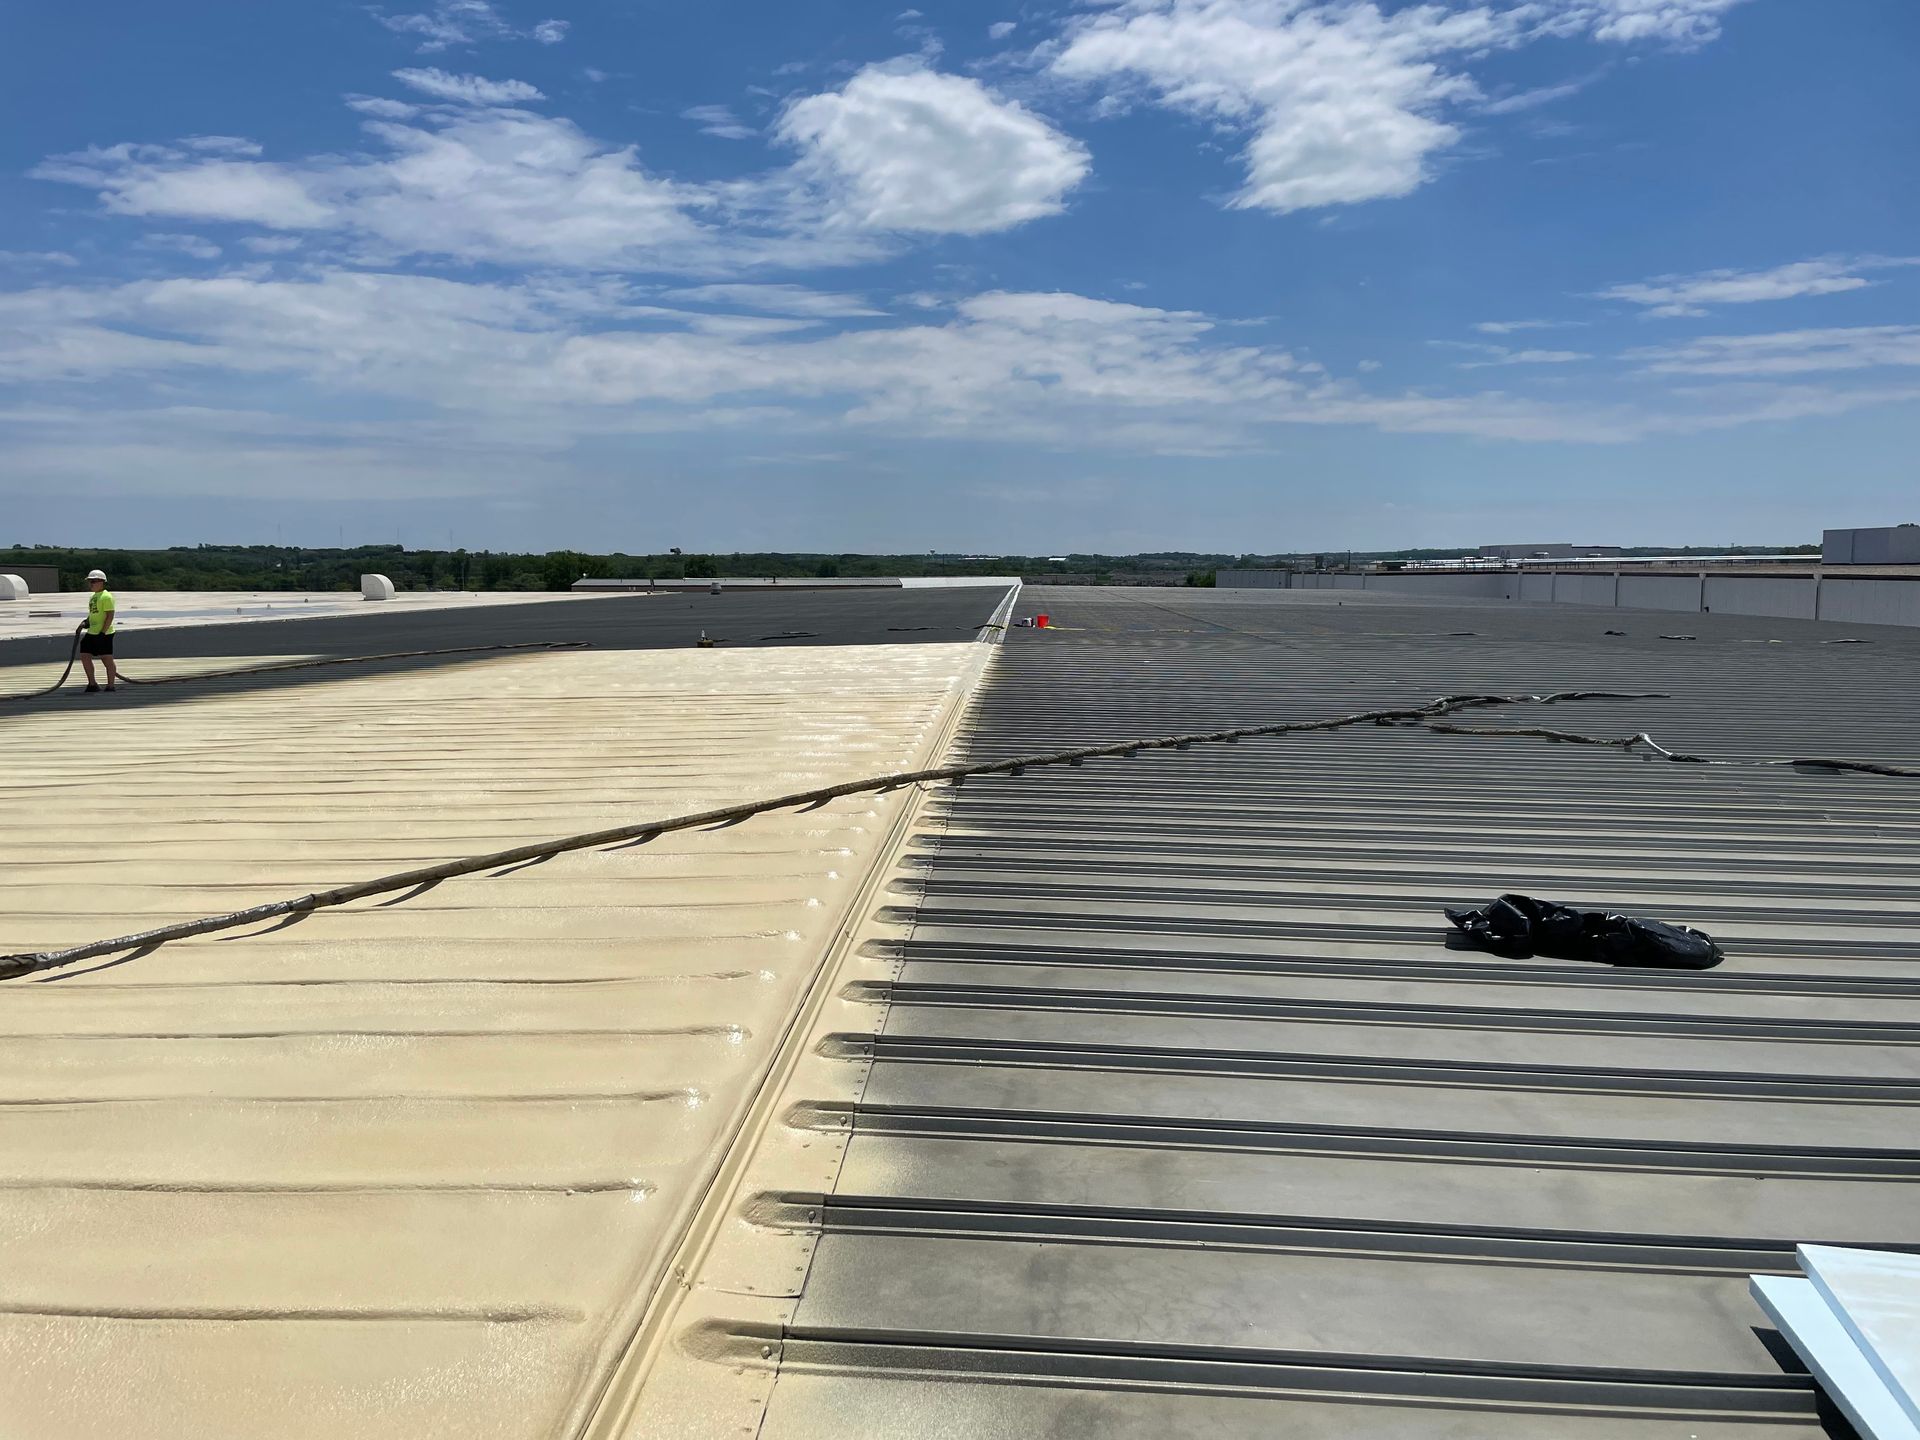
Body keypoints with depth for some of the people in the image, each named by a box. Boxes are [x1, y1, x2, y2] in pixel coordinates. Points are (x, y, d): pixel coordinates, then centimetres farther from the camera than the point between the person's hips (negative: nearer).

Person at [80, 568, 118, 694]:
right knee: (84, 655, 7)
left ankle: (110, 687, 6)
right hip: (91, 632, 10)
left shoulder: (106, 596, -13)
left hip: (104, 633, -10)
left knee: (107, 659, -2)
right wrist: (86, 623, 8)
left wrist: (103, 632, -21)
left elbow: (110, 616, -18)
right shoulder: (92, 597, 16)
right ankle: (92, 684, 17)